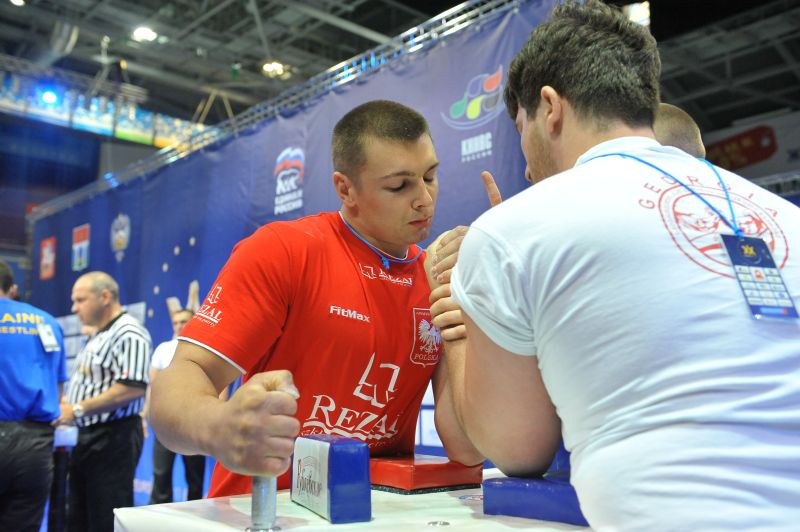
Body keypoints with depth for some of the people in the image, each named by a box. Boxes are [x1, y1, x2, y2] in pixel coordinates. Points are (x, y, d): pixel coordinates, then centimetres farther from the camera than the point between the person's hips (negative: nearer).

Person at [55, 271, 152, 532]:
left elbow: (132, 389, -26)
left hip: (114, 438, -10)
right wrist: (66, 403, 6)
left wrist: (78, 410, -21)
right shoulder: (98, 336, 17)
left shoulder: (129, 334, -16)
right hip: (88, 436, 10)